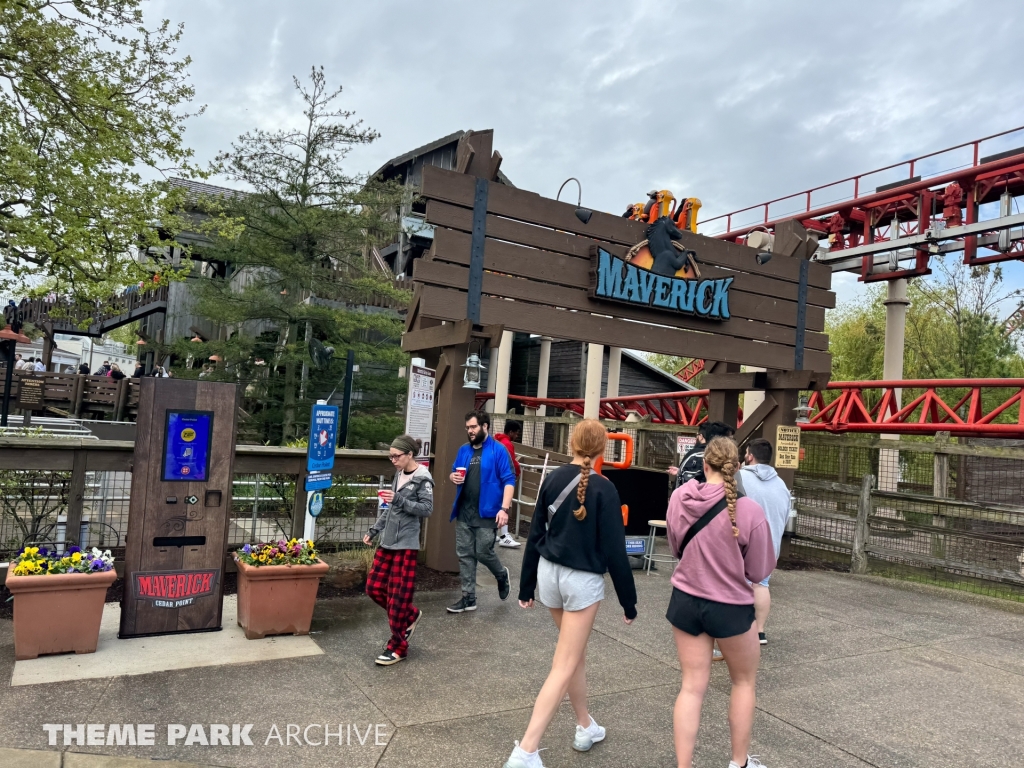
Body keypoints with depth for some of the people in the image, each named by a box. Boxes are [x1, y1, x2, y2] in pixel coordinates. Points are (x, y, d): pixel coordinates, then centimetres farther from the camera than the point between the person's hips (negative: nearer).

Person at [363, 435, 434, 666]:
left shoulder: (423, 478, -10)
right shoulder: (399, 474, 12)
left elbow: (427, 508, -16)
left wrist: (398, 500, -23)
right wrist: (374, 530, 17)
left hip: (406, 544, -8)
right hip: (388, 541, 8)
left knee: (398, 595, -2)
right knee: (374, 587, 8)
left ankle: (397, 647, 12)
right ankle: (411, 615, 29)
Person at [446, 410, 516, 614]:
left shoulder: (498, 450, -9)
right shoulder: (464, 450, 10)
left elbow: (509, 481, -12)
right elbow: (454, 473, 21)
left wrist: (504, 508, -21)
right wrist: (453, 476, -5)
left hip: (487, 513, -6)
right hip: (464, 512, 6)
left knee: (483, 553, -1)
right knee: (464, 555, 7)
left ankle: (502, 576, 30)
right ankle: (468, 598, 17)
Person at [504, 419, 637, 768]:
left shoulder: (553, 479, -1)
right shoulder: (604, 489, -14)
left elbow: (535, 534, 4)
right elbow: (614, 550, -13)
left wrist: (526, 584, 13)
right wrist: (628, 600, -3)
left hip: (550, 572, 6)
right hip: (583, 580, -6)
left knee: (577, 653, 23)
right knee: (564, 667, 0)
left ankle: (586, 727, 38)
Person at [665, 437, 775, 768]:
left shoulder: (678, 498, -10)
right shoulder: (749, 510, -20)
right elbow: (759, 571, -10)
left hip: (685, 600, 3)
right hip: (731, 607, -2)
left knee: (692, 686, 14)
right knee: (744, 681, 23)